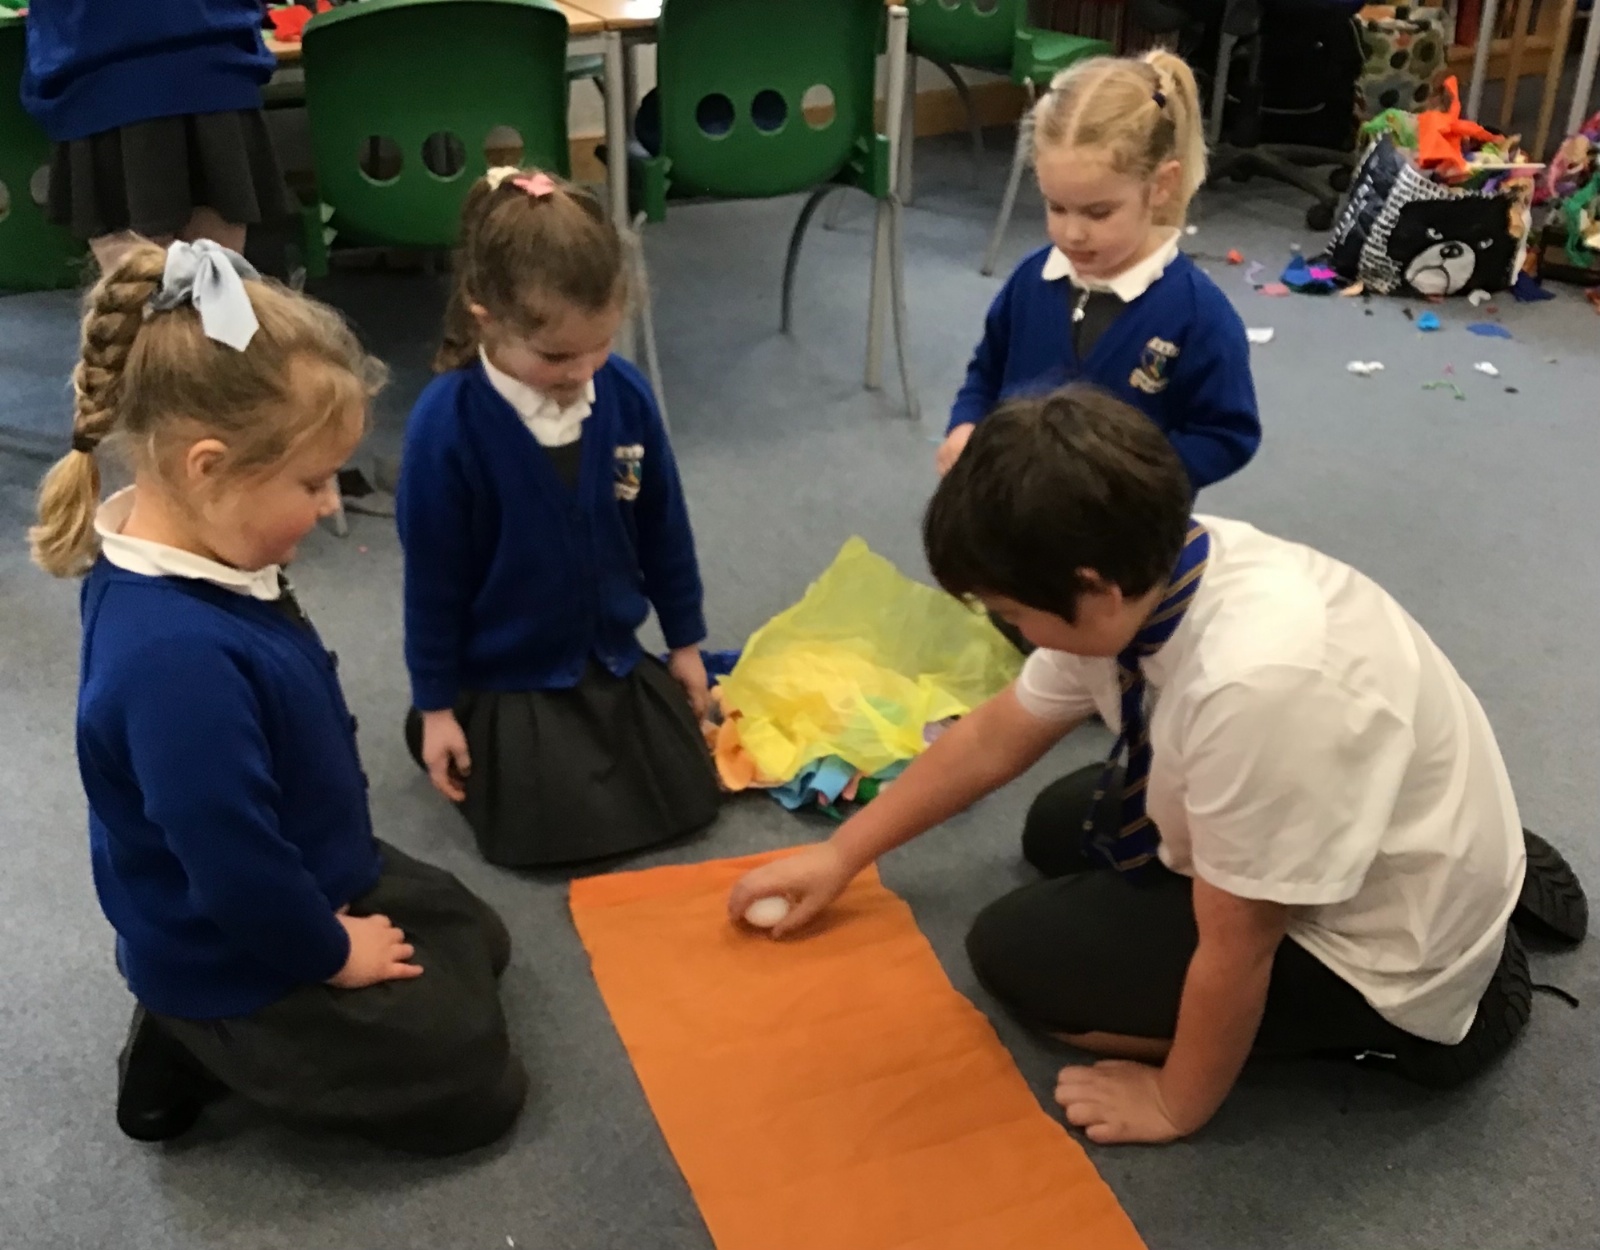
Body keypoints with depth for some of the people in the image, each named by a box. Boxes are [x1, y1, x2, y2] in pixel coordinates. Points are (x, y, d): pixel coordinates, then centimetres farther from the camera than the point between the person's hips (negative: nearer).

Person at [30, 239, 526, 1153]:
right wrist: (329, 954, -13)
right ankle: (203, 1046, 6)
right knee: (477, 1090, 3)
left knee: (477, 943, 26)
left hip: (314, 873, 9)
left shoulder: (194, 559, -8)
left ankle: (207, 1030, 17)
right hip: (239, 954, -9)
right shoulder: (177, 657, -39)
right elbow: (235, 865, -31)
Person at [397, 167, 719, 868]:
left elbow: (663, 528, 3)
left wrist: (685, 642, 11)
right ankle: (453, 733, 18)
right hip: (504, 678, -4)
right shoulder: (446, 424, -24)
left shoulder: (625, 394, -12)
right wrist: (436, 707, -7)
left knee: (687, 803, 5)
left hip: (613, 656, 5)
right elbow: (433, 577, -13)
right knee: (566, 833, -8)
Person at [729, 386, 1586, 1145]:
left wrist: (1178, 1104, -8)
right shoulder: (1148, 570, -14)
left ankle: (1387, 1022, 2)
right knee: (1059, 831, 22)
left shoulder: (1260, 684, -40)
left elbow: (1233, 952, -26)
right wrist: (842, 854, 9)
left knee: (1020, 951, -6)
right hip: (1313, 833, 7)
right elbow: (995, 737, 1)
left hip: (1379, 947, -7)